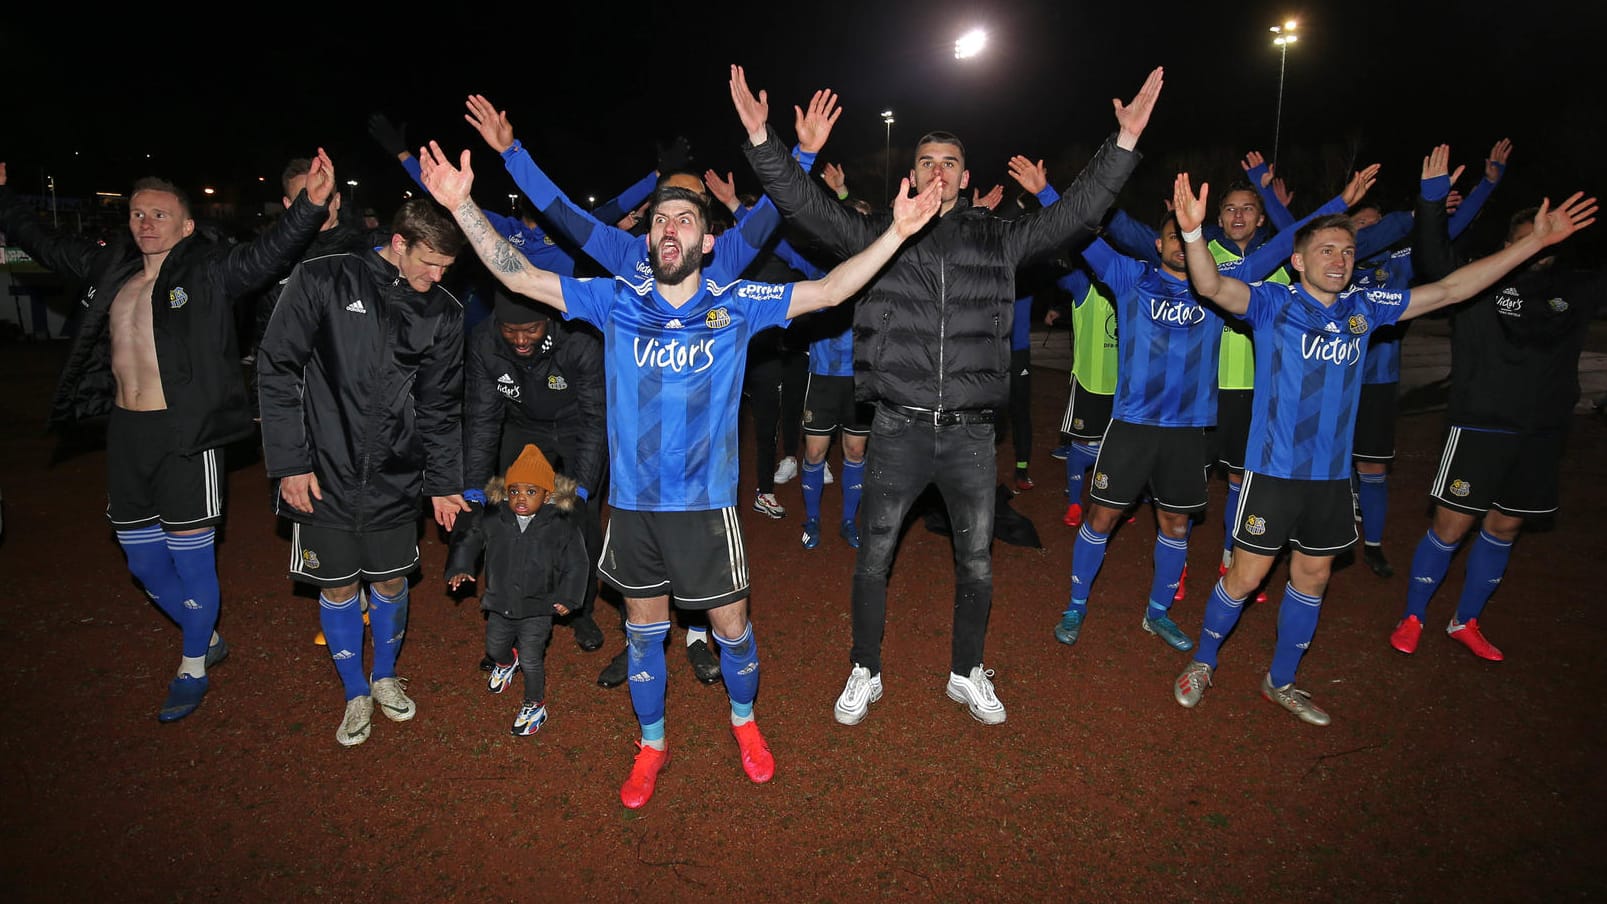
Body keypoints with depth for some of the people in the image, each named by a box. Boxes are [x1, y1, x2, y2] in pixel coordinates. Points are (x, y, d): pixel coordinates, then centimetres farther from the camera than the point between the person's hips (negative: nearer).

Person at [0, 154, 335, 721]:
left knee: (191, 559, 4)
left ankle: (193, 668, 23)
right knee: (143, 562, 16)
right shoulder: (110, 267, 10)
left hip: (186, 434, -7)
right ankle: (207, 638, 38)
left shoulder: (207, 271, -7)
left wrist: (310, 205, -38)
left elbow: (268, 253, -24)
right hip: (126, 433, 7)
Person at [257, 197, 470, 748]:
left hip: (395, 480, 2)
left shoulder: (444, 314, 1)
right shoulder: (322, 281, -8)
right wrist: (289, 464, -9)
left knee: (391, 582, 12)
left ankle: (385, 677, 38)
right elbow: (277, 370, -6)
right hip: (325, 475, -2)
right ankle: (356, 693, 30)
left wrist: (444, 484, 4)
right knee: (339, 588, 9)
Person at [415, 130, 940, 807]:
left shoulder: (736, 306, -3)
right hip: (632, 501, 2)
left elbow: (828, 290, -9)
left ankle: (744, 721, 41)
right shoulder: (617, 302, 0)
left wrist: (896, 233, -18)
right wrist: (463, 205, -8)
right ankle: (651, 745, 37)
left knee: (731, 626, 10)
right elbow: (520, 277, 0)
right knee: (644, 628, 16)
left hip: (706, 503, -1)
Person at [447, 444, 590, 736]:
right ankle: (505, 663, 63)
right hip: (500, 604, 5)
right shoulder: (492, 520, -9)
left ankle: (535, 705, 23)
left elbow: (577, 564, -9)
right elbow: (467, 538, 6)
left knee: (531, 660, -1)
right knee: (494, 647, 26)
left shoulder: (561, 527, -16)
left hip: (537, 609, -4)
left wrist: (567, 597, -15)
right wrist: (459, 568, -6)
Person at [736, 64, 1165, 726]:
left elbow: (1077, 213, 4)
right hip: (898, 428, -1)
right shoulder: (877, 235, 4)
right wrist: (761, 138, -14)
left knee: (976, 564, 12)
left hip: (971, 431, 2)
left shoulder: (997, 240, 7)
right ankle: (865, 674, 29)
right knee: (873, 557, 8)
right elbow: (805, 206, -3)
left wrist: (1125, 142, -5)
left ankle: (967, 674, 34)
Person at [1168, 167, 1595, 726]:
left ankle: (1280, 682, 32)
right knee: (1246, 578, -1)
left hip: (1331, 475, 6)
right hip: (1274, 470, -6)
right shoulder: (1273, 302, -8)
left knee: (1312, 579, 15)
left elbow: (1450, 290, 11)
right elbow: (1212, 287, -25)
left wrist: (1535, 241, 9)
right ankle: (1203, 662, 24)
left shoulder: (1363, 308, 6)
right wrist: (1193, 233, -44)